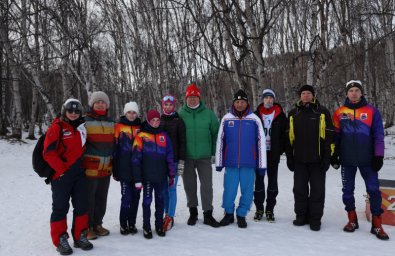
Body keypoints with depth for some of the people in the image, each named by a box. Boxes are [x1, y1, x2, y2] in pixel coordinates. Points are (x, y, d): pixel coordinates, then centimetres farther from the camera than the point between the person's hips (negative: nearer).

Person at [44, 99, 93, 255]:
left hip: (79, 174, 6)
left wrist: (84, 167, 9)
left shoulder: (82, 127, 11)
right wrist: (61, 170, -14)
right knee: (61, 207, 3)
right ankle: (60, 241, 16)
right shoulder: (57, 127, -7)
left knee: (82, 206, 9)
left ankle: (80, 237, 23)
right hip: (61, 175, -6)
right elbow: (48, 152, -13)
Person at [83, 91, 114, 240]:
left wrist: (113, 165, 17)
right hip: (89, 169, -6)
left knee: (101, 199, 15)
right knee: (89, 199, 3)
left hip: (106, 169, 6)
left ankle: (97, 224, 30)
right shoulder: (85, 121, -6)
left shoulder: (111, 123, 13)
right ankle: (87, 227, 18)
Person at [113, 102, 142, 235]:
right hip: (124, 169, -3)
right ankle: (123, 224, 13)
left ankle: (132, 223, 21)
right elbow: (114, 148, 0)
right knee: (126, 197, -3)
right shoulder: (119, 127, 0)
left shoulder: (140, 127, 8)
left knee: (135, 197, 8)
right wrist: (115, 169, -3)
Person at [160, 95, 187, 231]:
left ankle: (170, 218, 3)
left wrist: (181, 161, -10)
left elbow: (182, 142, -4)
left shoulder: (178, 121, -1)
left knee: (172, 188, -3)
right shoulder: (159, 121, 10)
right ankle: (167, 214, 19)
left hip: (174, 160, -4)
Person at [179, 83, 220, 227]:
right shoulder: (180, 114, -1)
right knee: (189, 186, 11)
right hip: (186, 157, 0)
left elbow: (215, 133, 6)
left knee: (207, 185, 2)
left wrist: (214, 152, 3)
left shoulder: (208, 113, 0)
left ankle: (208, 214, 15)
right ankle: (193, 212, 28)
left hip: (204, 157, 0)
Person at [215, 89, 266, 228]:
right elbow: (220, 141, 7)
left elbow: (261, 142, 2)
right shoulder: (226, 119, 4)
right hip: (230, 163, 0)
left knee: (247, 191, 5)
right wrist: (219, 162, 6)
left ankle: (241, 215, 25)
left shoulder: (254, 119, 1)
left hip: (249, 164, 0)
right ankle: (229, 214, 25)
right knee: (229, 191, 3)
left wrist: (262, 165, 0)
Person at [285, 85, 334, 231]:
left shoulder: (322, 112, 0)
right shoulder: (293, 114, 10)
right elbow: (289, 137, 11)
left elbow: (329, 136, -3)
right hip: (299, 160, 3)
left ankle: (315, 218, 15)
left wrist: (327, 157, -9)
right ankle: (301, 215, 23)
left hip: (317, 160, -3)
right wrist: (289, 157, 7)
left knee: (317, 190, 4)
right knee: (299, 189, 10)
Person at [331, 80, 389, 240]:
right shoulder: (339, 113, 2)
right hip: (347, 159, 1)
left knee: (374, 190, 0)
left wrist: (378, 156, -5)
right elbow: (335, 135, 5)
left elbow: (378, 135, -1)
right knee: (348, 190, 9)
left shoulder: (372, 111, -1)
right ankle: (352, 220, 23)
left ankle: (377, 225, 11)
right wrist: (333, 155, 3)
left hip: (367, 159, -1)